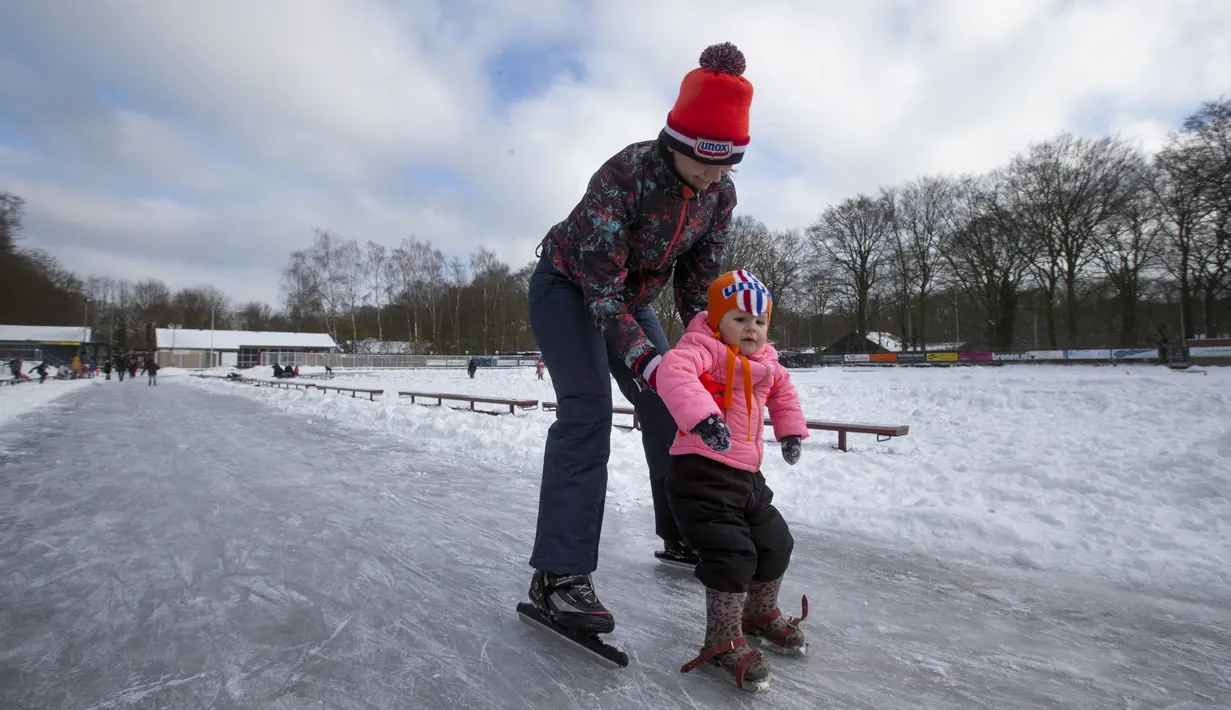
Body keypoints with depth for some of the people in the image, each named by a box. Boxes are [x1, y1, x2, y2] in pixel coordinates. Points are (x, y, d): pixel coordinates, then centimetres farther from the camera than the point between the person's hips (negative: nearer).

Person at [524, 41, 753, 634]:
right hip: (567, 286, -6)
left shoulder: (719, 193, -11)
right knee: (587, 410, -24)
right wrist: (644, 360, -41)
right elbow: (600, 285, -33)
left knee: (666, 408, 5)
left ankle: (681, 534, 23)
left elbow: (697, 279, -2)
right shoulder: (625, 173, -31)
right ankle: (557, 574, -20)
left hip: (631, 298, 7)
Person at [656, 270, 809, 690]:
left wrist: (791, 431, 18)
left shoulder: (766, 363, 13)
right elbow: (673, 371, -35)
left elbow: (784, 394, 32)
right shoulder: (705, 349, -14)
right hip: (702, 470, -9)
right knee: (731, 553, -14)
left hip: (747, 473, 9)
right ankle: (723, 641, 7)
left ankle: (760, 614, 42)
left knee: (775, 543, 17)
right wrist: (702, 415, -48)